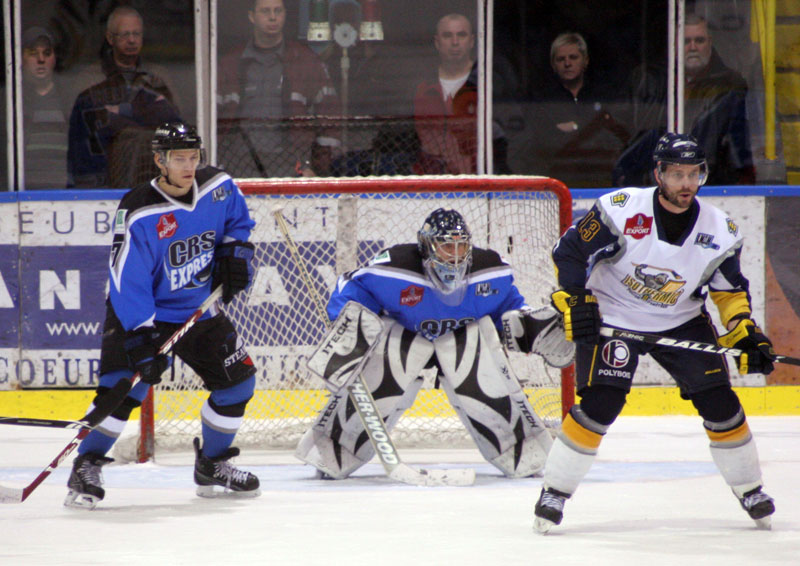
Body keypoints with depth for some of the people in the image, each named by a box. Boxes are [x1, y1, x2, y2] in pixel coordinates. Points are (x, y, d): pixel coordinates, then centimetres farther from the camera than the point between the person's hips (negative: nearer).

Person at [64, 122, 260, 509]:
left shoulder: (218, 188, -9)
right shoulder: (139, 213, -26)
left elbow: (237, 218, 16)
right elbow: (128, 282, -27)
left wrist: (234, 251, -3)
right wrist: (142, 339, -32)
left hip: (198, 309, 6)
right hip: (140, 314, -6)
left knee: (237, 380, 4)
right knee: (125, 385, -23)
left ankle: (212, 465, 22)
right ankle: (87, 468, -13)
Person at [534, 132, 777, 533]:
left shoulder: (719, 231, -9)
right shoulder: (622, 211, -22)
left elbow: (730, 290, 4)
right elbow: (570, 252, -13)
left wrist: (746, 335, -7)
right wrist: (574, 304, -19)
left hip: (681, 322, 4)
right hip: (611, 317, -4)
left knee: (718, 401, -3)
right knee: (600, 405, -18)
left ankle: (748, 488, 17)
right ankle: (554, 491, -5)